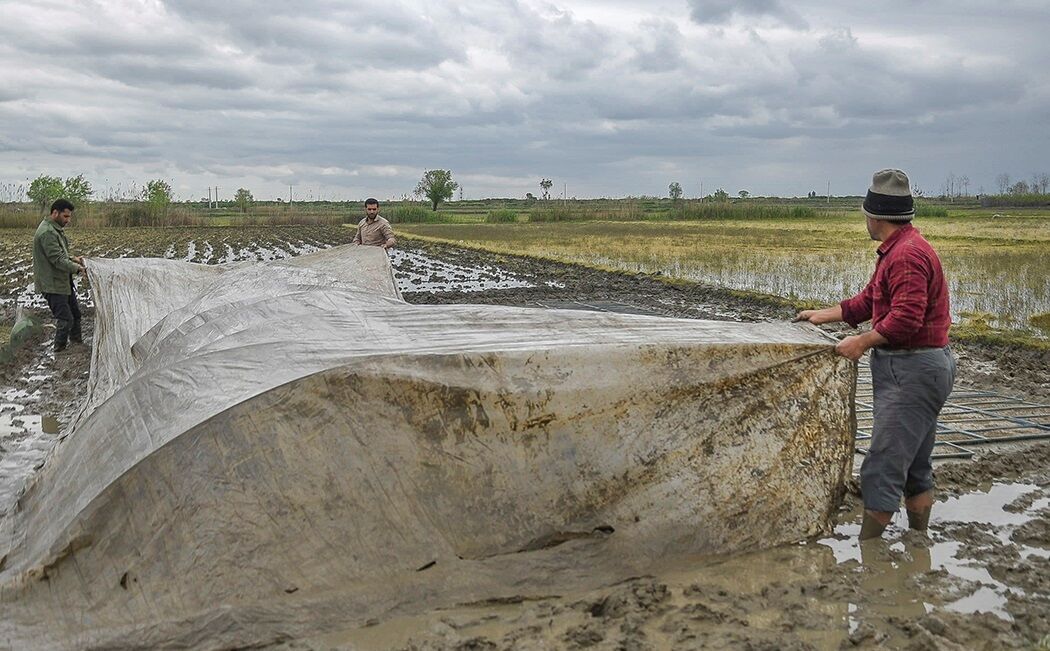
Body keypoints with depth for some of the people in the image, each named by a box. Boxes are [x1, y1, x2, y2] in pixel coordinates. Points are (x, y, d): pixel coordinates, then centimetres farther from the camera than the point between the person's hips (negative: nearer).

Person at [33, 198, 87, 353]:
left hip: (63, 281, 11)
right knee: (65, 319, -7)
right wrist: (77, 268, -24)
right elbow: (57, 259, -26)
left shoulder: (56, 229, 11)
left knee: (75, 313, 18)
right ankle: (59, 351, 7)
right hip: (53, 284, -11)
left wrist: (72, 259, 6)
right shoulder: (47, 233, -23)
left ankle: (77, 341, 33)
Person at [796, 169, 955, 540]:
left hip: (912, 372, -11)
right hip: (916, 369, 11)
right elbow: (869, 299, 22)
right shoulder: (896, 250, 15)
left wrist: (864, 342, -15)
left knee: (881, 471, -7)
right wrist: (825, 315, 22)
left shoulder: (908, 254, -19)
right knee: (915, 469, 18)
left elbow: (906, 318, -26)